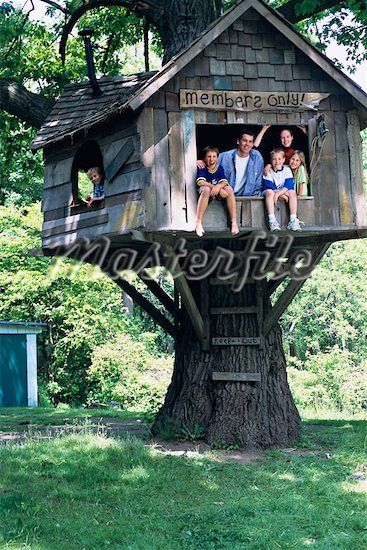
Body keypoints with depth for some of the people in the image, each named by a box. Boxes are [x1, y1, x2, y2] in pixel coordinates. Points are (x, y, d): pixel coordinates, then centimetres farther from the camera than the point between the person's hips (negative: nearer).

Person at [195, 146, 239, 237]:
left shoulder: (220, 168, 3)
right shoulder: (202, 168, -6)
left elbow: (224, 182, -10)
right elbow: (200, 182, -23)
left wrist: (218, 186, -37)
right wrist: (217, 188, -32)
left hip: (218, 192, 3)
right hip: (208, 192, -3)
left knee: (229, 189, -25)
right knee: (206, 189, -36)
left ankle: (234, 222, -27)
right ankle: (198, 223, -39)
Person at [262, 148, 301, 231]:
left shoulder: (287, 170, 0)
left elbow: (289, 185, -13)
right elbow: (268, 187, -15)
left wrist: (278, 194, -29)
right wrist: (283, 195, -23)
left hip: (284, 191, 2)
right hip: (272, 192, -2)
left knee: (292, 192, -27)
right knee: (269, 192, -35)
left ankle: (293, 220, -32)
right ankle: (272, 220, -44)